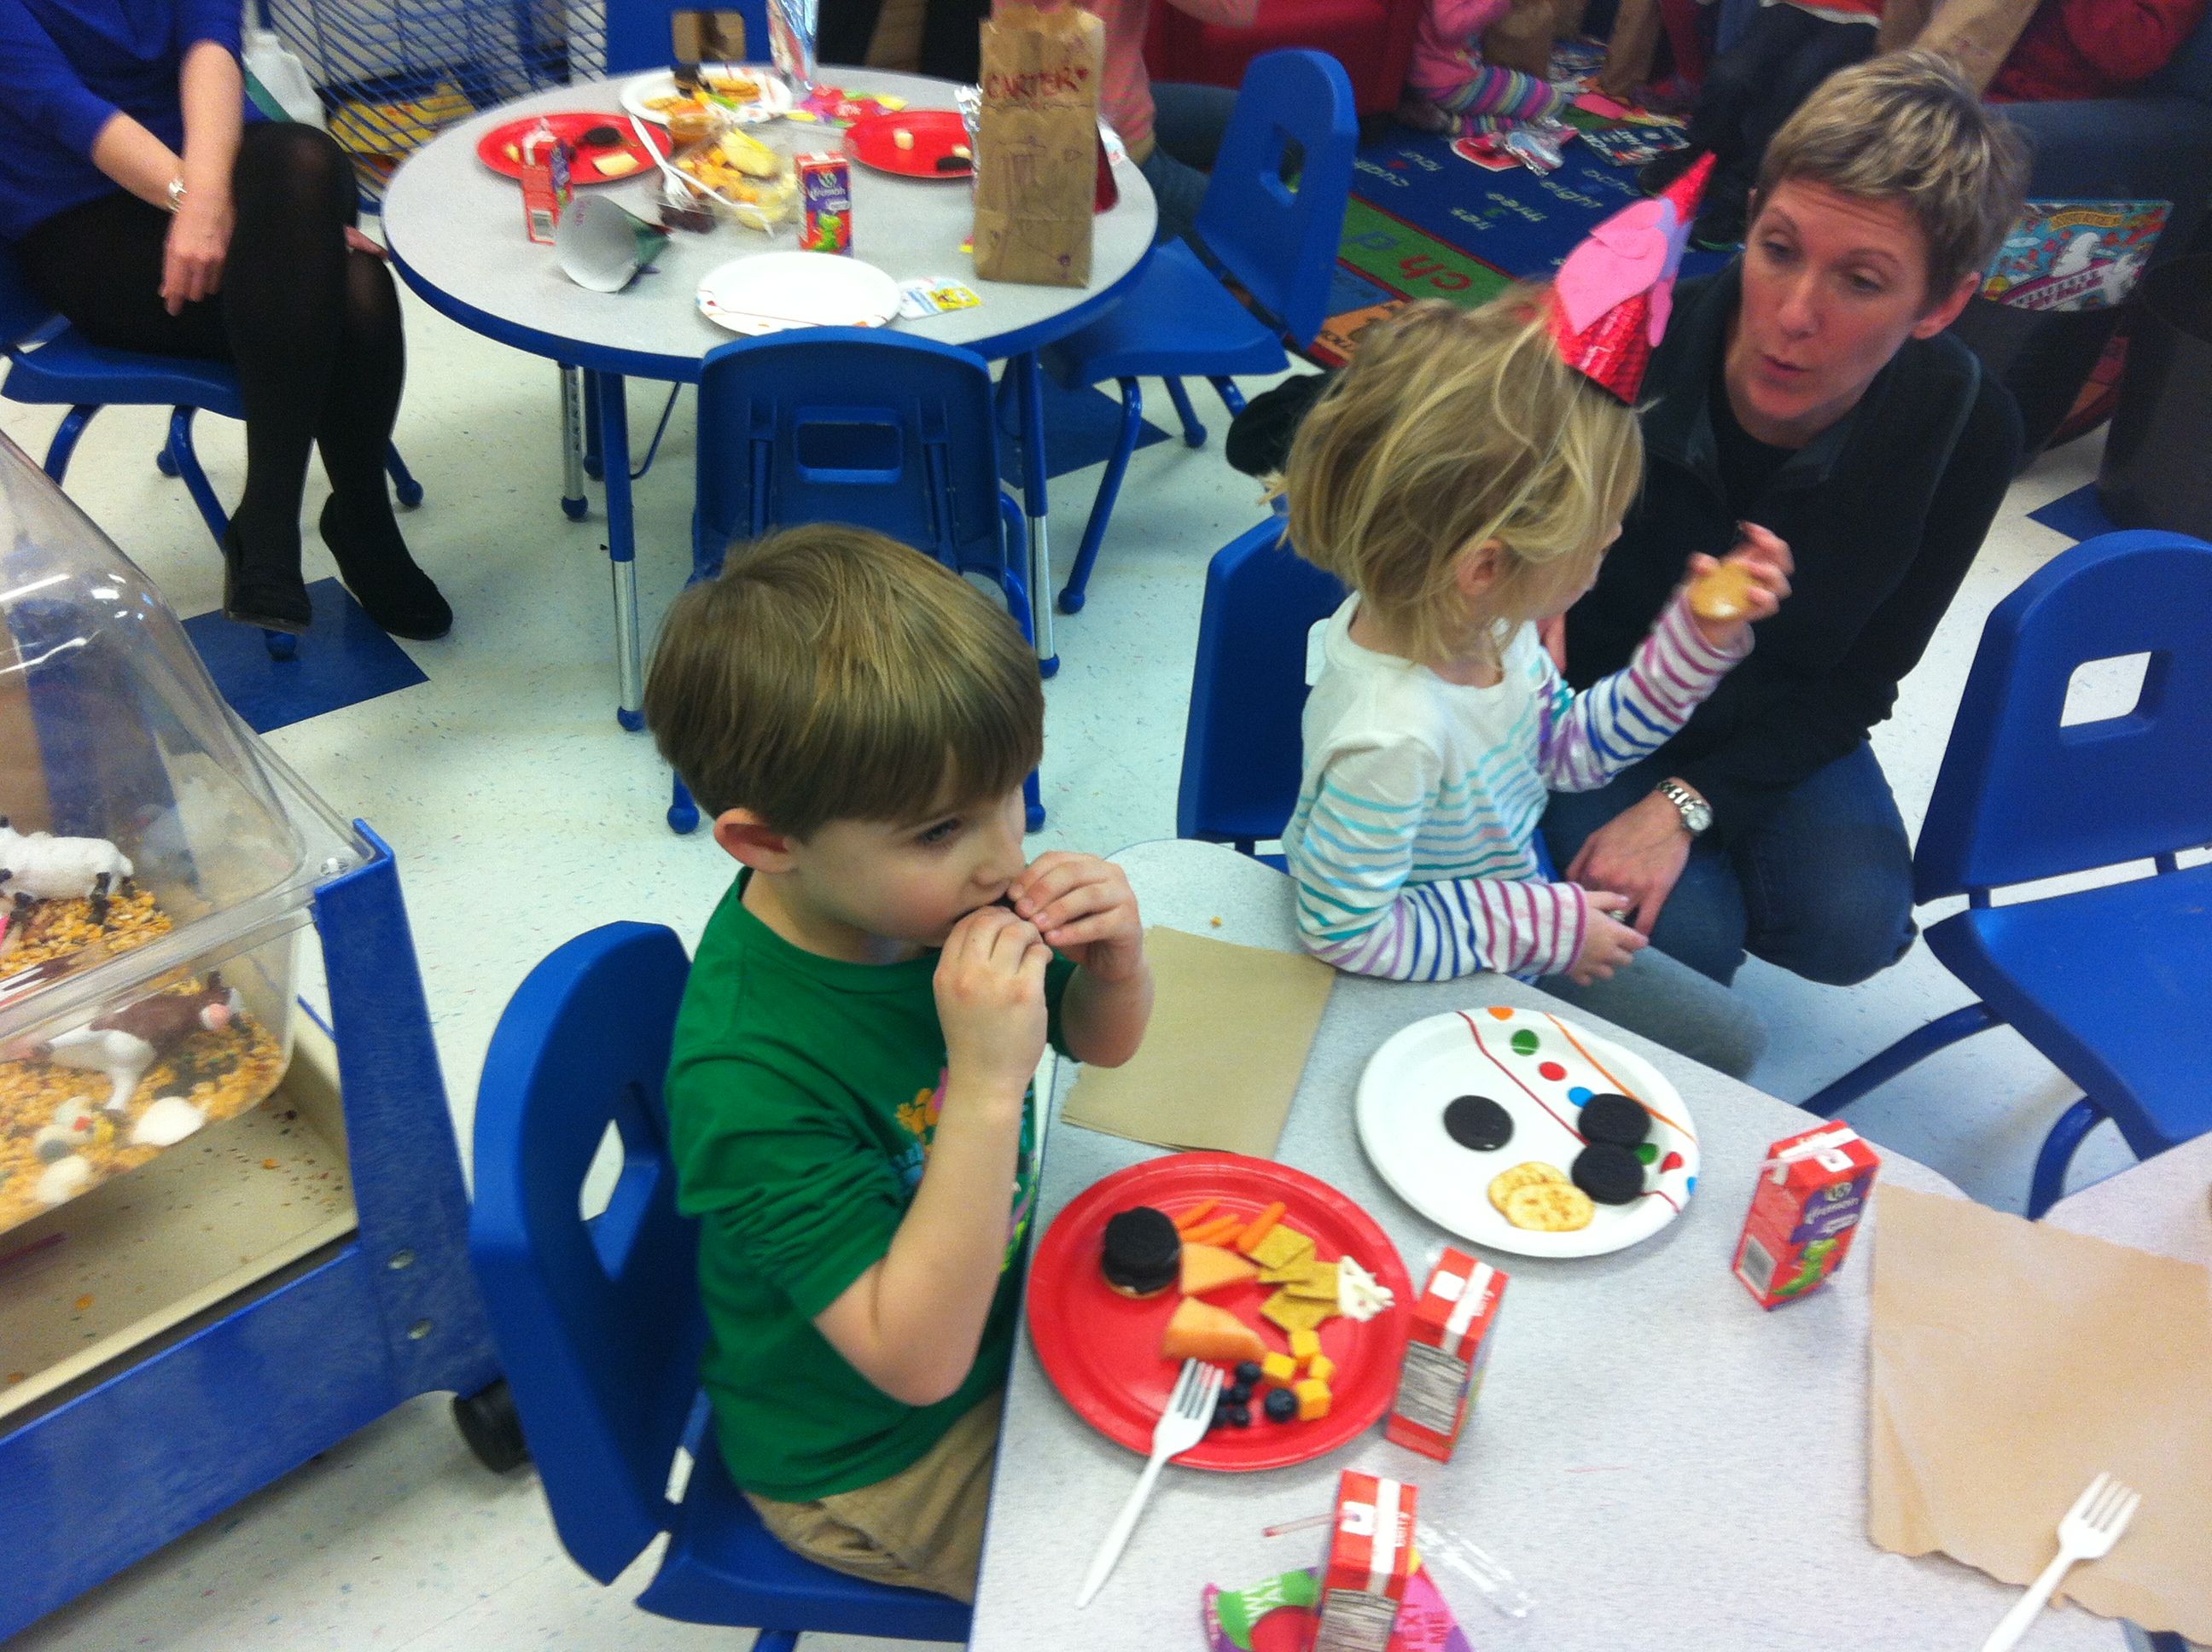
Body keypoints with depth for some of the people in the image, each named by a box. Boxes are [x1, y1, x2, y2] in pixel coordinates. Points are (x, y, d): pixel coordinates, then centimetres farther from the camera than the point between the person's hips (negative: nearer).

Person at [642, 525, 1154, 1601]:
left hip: (996, 1291, 6)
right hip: (876, 1462, -6)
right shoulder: (748, 1074, -37)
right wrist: (986, 1087, -43)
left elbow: (1102, 1040, 0)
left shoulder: (915, 887, -18)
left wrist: (1116, 958, -24)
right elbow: (917, 1360, -34)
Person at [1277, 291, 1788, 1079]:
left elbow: (1571, 746, 1)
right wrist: (1541, 927, -24)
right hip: (1446, 979, -7)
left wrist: (1697, 636, -8)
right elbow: (1346, 931, -32)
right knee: (1722, 1040, 7)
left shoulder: (1476, 622, -16)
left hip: (1514, 885, 7)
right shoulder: (1392, 735, -42)